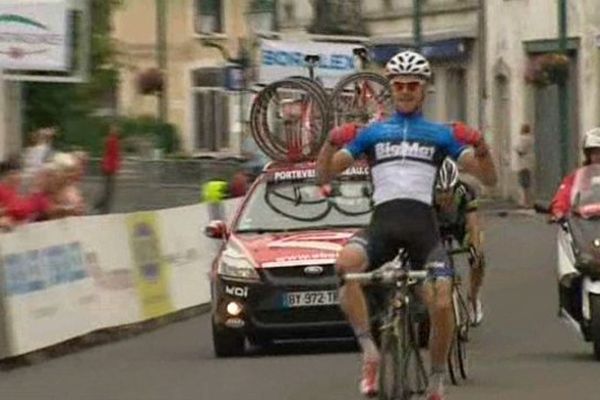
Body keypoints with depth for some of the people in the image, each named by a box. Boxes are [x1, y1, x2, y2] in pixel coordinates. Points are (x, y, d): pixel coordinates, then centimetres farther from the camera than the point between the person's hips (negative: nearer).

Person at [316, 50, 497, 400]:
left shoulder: (441, 135, 17)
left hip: (423, 224, 0)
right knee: (346, 262, -34)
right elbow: (324, 176, 15)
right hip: (383, 223, 0)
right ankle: (370, 351, -27)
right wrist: (331, 144, -6)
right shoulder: (372, 133, 20)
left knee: (441, 304, -20)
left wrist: (481, 148, -10)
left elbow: (489, 178, 11)